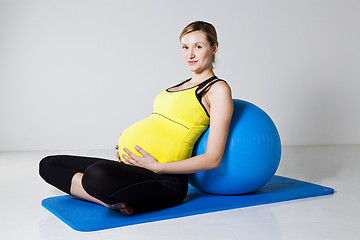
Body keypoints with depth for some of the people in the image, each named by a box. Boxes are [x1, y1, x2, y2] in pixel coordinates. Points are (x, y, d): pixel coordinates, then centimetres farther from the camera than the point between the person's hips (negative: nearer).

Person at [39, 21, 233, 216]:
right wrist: (129, 141, 10)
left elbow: (212, 159, -11)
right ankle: (112, 200, -9)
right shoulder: (182, 84, 22)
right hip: (133, 167, 10)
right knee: (49, 165, 8)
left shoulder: (218, 89, -3)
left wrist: (156, 167, -17)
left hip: (166, 181, -10)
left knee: (97, 173, -39)